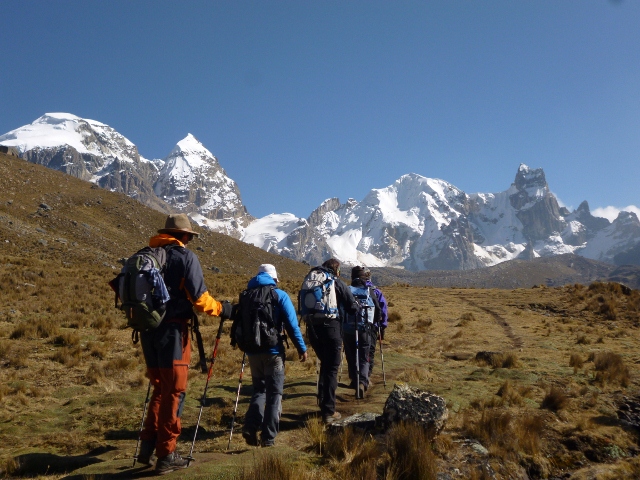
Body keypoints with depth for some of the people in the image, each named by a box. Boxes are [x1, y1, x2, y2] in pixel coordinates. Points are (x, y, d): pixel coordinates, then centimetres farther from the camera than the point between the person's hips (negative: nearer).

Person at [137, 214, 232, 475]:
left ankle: (147, 446, 18)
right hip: (172, 329, -6)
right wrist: (221, 309, 2)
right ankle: (166, 455, 9)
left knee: (160, 389, 20)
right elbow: (199, 297, -13)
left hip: (147, 329, 7)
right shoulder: (185, 257, -7)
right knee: (174, 392, 3)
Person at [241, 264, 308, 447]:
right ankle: (268, 437, 4)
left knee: (259, 389, 18)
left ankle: (251, 427, 0)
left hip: (253, 351, 4)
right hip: (273, 351, -4)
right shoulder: (280, 295, -5)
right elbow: (292, 324, -10)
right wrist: (302, 348, -4)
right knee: (274, 394, 6)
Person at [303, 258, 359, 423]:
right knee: (332, 369, 2)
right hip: (331, 328, -5)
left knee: (324, 365, 22)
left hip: (312, 329, 5)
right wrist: (358, 307, 20)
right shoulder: (337, 283, -2)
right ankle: (328, 411, 1)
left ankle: (323, 404, 29)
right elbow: (353, 307, -1)